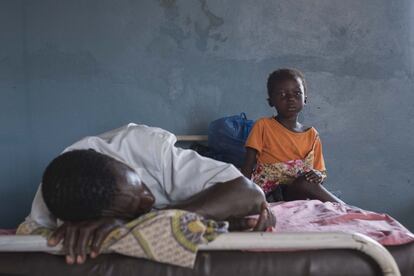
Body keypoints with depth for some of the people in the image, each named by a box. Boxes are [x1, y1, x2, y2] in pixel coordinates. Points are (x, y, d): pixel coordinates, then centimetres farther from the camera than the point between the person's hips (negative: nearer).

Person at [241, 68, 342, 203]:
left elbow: (320, 172, 14)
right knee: (304, 184, -30)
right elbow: (247, 169, 0)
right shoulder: (263, 126, 3)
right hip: (270, 195, -3)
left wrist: (318, 176, -11)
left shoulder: (312, 134, 13)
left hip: (300, 195, 3)